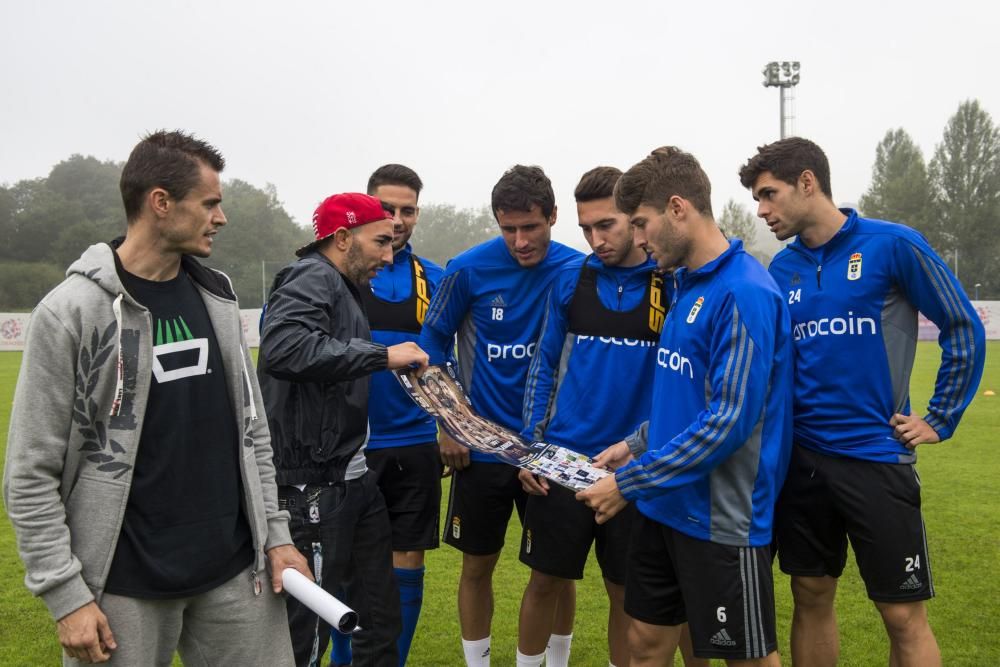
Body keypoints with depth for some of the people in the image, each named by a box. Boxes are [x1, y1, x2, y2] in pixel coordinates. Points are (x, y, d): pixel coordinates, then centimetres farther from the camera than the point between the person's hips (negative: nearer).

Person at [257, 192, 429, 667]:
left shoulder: (344, 288, 16)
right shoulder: (312, 277, -12)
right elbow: (282, 347, -31)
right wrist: (382, 356, -26)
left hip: (353, 477, 10)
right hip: (314, 485, -10)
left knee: (382, 617, 17)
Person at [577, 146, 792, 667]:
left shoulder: (743, 292, -19)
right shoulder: (687, 283, 9)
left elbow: (729, 422, -24)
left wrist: (629, 483, -19)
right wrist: (636, 445, 8)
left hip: (722, 519, -8)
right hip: (664, 508, 8)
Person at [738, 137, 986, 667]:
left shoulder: (892, 245, -8)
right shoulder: (782, 268, 6)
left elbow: (963, 329, -1)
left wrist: (940, 420, -2)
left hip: (875, 456, -4)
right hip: (802, 457, 5)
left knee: (903, 614, 3)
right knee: (811, 597, 14)